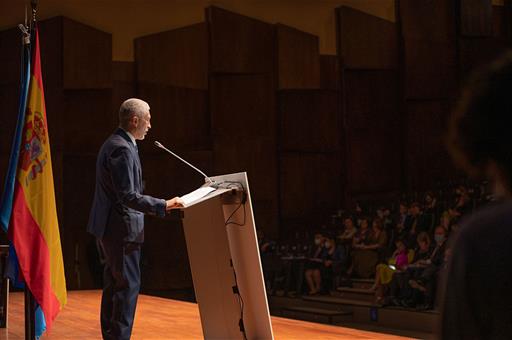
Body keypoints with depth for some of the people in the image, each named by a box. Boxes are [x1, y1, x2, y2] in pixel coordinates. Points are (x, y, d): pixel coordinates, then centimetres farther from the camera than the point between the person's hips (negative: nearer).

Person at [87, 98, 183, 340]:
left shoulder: (113, 144, 14)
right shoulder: (122, 149, -19)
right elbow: (128, 196, -24)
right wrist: (163, 205, -25)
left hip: (108, 227, 11)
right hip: (121, 228, -11)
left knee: (113, 284, 15)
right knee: (128, 285, -6)